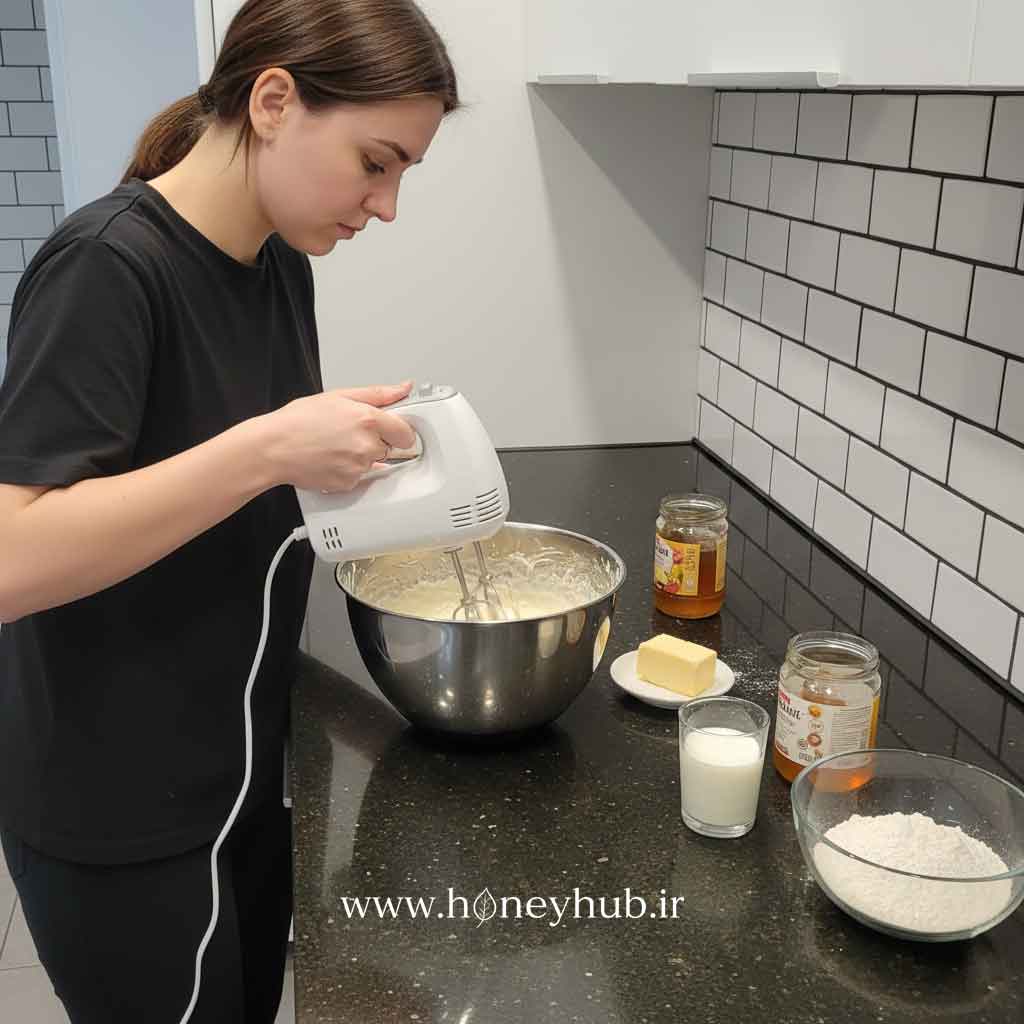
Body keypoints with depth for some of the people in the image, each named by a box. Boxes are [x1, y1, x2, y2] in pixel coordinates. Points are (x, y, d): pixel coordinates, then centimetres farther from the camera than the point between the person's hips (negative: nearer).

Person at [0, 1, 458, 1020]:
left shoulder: (282, 261, 2)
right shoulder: (107, 267, -23)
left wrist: (366, 459, -1)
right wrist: (266, 450, -33)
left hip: (247, 772, 8)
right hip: (115, 820, -7)